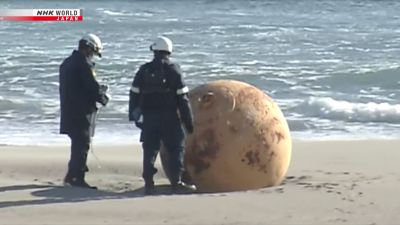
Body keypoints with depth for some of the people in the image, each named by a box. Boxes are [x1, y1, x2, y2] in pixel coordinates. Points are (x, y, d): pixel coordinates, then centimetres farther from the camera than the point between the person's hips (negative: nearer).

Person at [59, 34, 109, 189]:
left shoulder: (67, 62, 15)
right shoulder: (84, 64, -14)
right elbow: (93, 88, -19)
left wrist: (99, 90, 18)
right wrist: (104, 98, 1)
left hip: (68, 110, 9)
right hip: (82, 111, -9)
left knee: (78, 143, 18)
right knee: (82, 144, -4)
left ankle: (71, 176, 23)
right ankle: (78, 178, -4)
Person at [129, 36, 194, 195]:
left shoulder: (144, 70, 4)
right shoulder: (173, 70, -4)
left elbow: (134, 94, 6)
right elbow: (182, 98, -6)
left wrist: (134, 115, 17)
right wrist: (188, 121, -1)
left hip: (149, 117, 2)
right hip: (169, 116, -2)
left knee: (149, 150, 8)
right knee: (176, 148, 9)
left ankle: (148, 183, 3)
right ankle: (176, 181, 4)